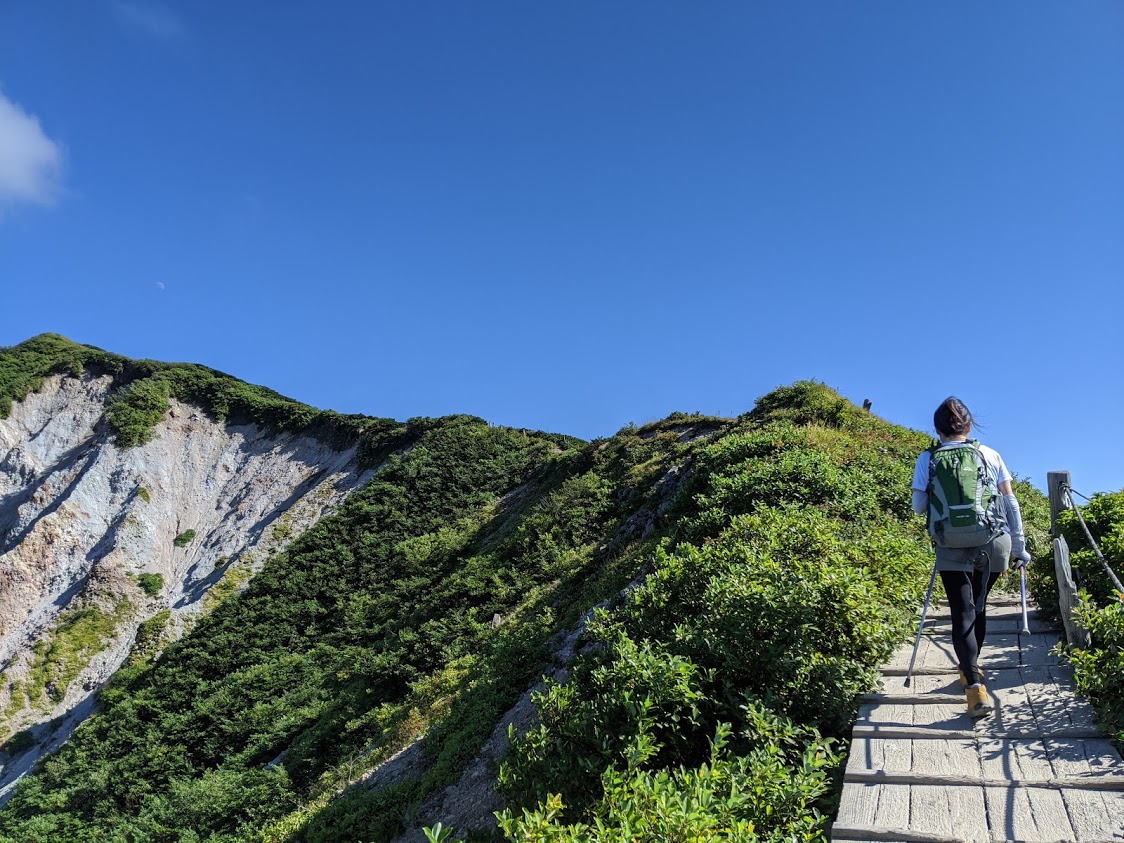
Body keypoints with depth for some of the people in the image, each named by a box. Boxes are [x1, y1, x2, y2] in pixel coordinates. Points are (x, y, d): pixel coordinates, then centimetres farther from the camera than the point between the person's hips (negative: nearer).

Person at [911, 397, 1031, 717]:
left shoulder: (927, 460, 1)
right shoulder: (990, 455, 5)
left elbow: (918, 507, 1)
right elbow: (1010, 502, 4)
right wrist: (1019, 546, 9)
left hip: (952, 550, -2)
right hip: (993, 546, 2)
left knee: (963, 613, 0)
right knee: (978, 607, 21)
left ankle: (975, 685, -14)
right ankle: (971, 667, 38)